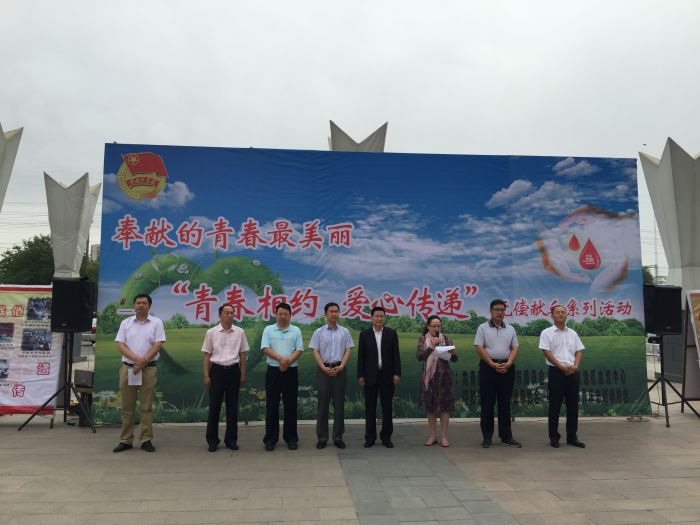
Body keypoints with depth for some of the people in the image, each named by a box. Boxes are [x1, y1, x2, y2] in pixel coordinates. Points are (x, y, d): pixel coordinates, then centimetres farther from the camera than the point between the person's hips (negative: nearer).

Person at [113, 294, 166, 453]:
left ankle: (146, 440, 10)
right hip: (128, 368, 2)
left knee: (147, 407, 3)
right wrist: (137, 359, -15)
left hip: (149, 369, -2)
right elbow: (120, 344, -1)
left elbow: (158, 345, -6)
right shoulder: (126, 323, 8)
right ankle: (126, 440, 16)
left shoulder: (156, 322, 2)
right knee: (127, 407, 8)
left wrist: (143, 362, -14)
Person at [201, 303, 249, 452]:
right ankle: (212, 440, 15)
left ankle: (231, 439, 17)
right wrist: (206, 375, -2)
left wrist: (242, 374, 5)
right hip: (217, 370, -1)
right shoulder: (211, 332, -1)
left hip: (233, 370, 1)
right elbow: (207, 355, 2)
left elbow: (242, 354, 8)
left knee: (232, 406, 7)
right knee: (214, 406, 4)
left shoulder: (239, 332, 3)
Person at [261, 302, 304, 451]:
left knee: (290, 405, 5)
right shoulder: (268, 330, 4)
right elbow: (266, 348, -6)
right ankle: (270, 439, 12)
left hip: (291, 371, 1)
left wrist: (288, 361, -16)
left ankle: (291, 438, 15)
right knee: (272, 405, 3)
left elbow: (299, 350, -1)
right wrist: (280, 358, -19)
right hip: (273, 371, -1)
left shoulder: (296, 331, 6)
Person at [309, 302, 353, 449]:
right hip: (324, 370, -1)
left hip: (339, 370, 1)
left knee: (339, 404, 5)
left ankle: (338, 437, 13)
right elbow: (315, 351, -1)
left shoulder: (344, 332, 6)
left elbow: (348, 350, 2)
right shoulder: (318, 332, 2)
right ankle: (322, 437, 11)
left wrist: (341, 367, -10)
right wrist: (324, 368, -12)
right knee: (323, 404, 3)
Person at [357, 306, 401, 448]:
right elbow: (361, 357, 2)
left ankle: (386, 436, 17)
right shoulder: (364, 334, 3)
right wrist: (360, 375, -3)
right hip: (370, 376, 0)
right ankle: (370, 437, 14)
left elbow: (396, 355, 2)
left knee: (387, 407, 6)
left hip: (387, 376, 0)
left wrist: (397, 373, -5)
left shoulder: (392, 333, 3)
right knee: (370, 408, 5)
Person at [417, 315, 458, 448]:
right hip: (428, 377, 1)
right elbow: (419, 356, -12)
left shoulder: (446, 339, 2)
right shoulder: (423, 340, 2)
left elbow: (454, 359, -2)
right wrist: (431, 347, -22)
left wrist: (452, 353, -24)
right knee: (430, 406, 7)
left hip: (444, 377, 0)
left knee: (444, 406, 1)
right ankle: (433, 436, 18)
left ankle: (444, 436, 10)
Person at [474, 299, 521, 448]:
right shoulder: (483, 328, 2)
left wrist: (508, 363, -10)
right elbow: (479, 348, -7)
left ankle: (506, 436, 15)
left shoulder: (510, 329, 12)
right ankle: (487, 437, 9)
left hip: (507, 368, 3)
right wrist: (493, 364, -14)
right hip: (488, 367, -3)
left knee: (505, 403, 8)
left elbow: (515, 348, 7)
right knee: (487, 403, 1)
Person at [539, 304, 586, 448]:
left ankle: (572, 436, 18)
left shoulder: (573, 333, 14)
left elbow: (579, 351, 11)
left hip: (573, 373, 5)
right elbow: (547, 353, -9)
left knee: (573, 406, 8)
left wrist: (575, 366, -7)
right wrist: (562, 367, -15)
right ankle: (554, 437, 9)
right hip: (556, 372, -5)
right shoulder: (547, 333, -1)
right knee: (555, 406, 1)